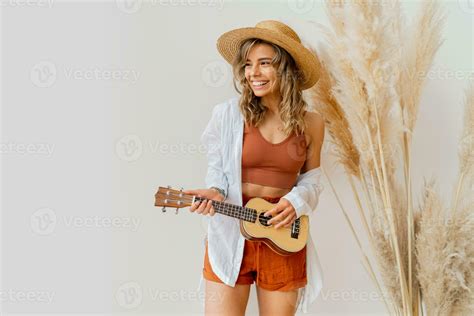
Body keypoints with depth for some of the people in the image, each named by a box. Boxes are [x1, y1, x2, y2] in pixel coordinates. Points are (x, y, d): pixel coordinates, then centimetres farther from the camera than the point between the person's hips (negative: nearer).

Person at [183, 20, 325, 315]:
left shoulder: (311, 124, 0)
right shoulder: (228, 114, -5)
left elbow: (311, 181, 9)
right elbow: (217, 169, 3)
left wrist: (296, 202, -11)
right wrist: (215, 193, -17)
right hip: (232, 236, -1)